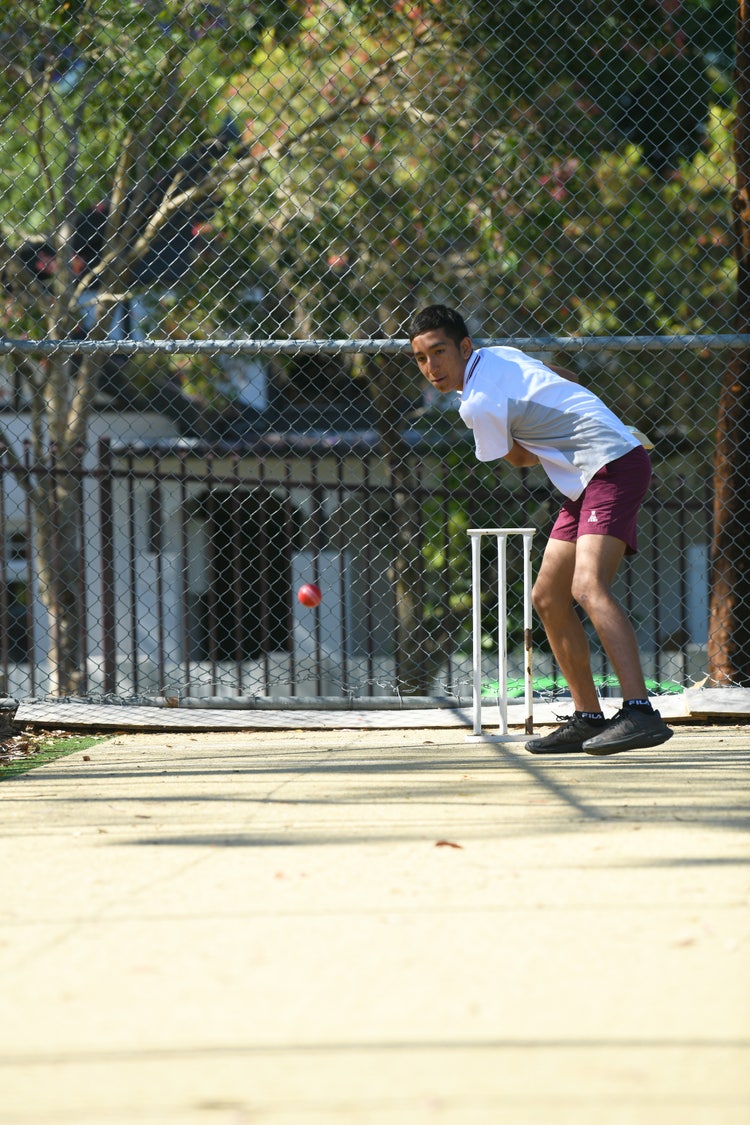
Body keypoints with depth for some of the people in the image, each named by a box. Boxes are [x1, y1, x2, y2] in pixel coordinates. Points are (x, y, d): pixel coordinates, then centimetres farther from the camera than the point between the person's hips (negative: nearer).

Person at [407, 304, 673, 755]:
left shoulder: (479, 406, -16)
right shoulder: (497, 355, 10)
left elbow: (520, 459, 2)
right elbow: (566, 378, 26)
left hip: (612, 465, -10)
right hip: (586, 480, 10)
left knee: (588, 587, -28)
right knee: (549, 599, 11)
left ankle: (640, 713, -40)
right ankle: (588, 719, 16)